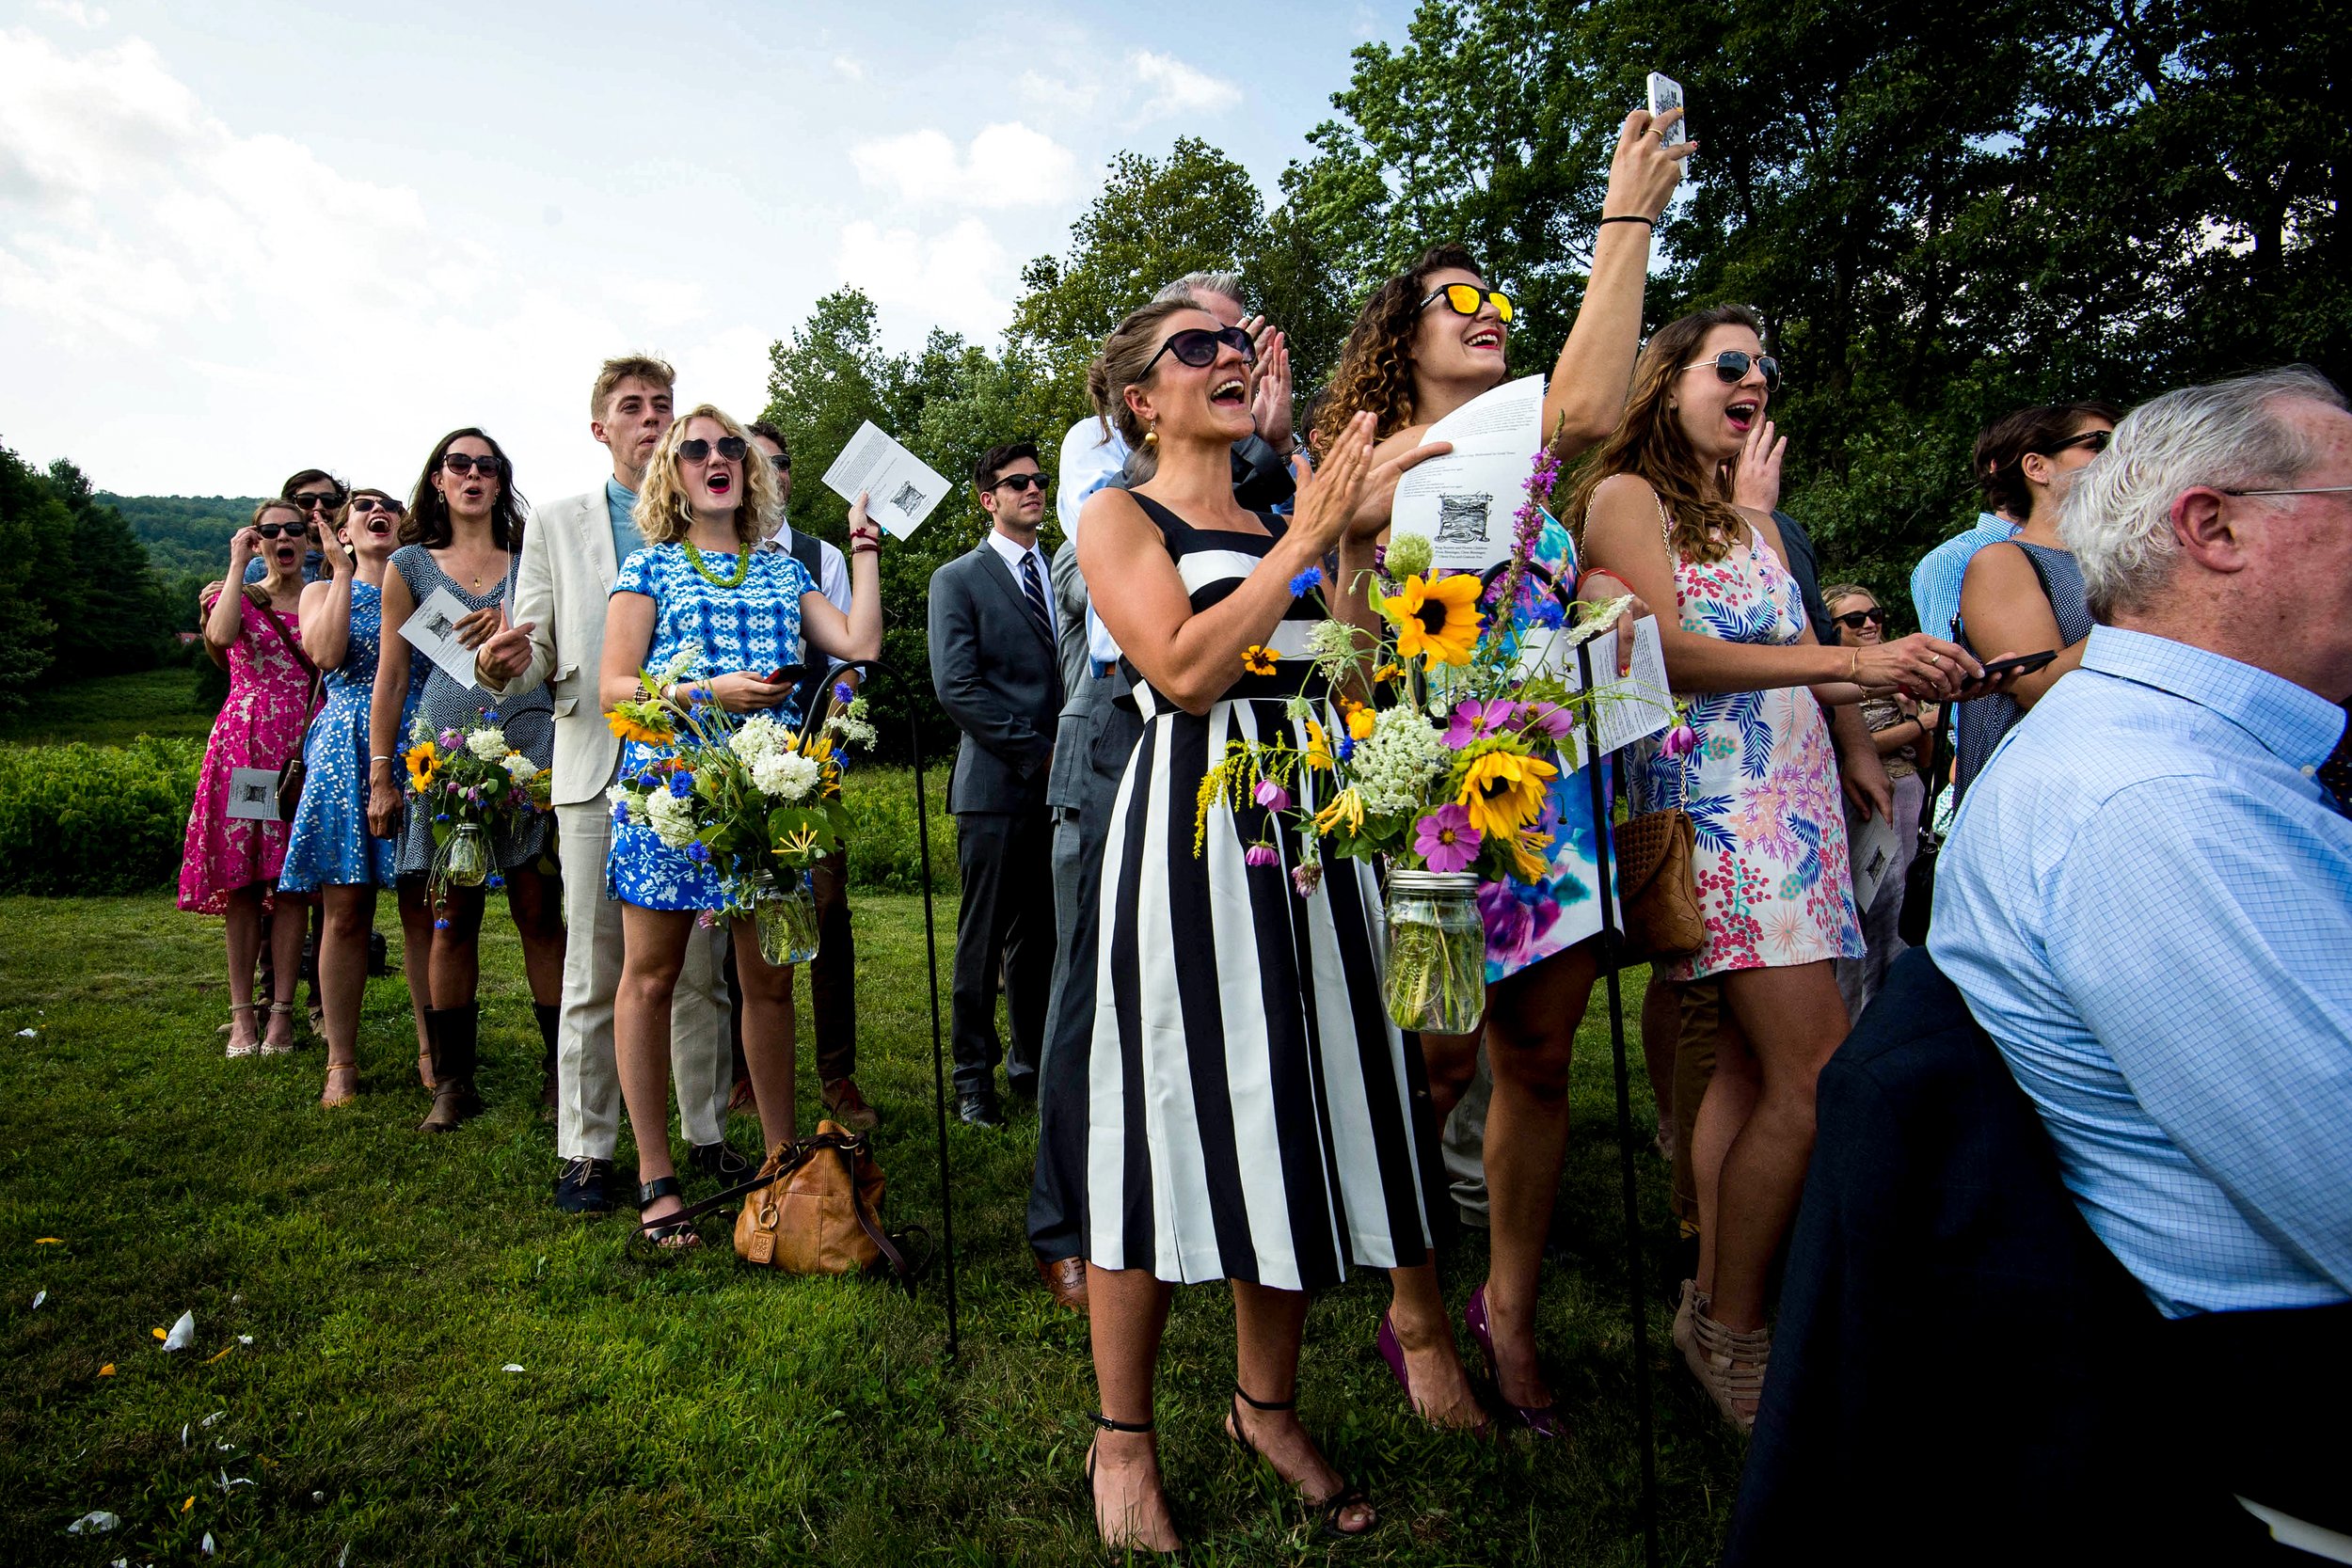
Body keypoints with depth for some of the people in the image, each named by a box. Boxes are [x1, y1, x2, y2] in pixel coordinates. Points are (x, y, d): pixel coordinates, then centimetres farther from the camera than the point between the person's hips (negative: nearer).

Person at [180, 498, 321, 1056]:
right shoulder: (236, 595, 13)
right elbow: (221, 638, -12)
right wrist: (237, 565, -6)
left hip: (304, 745, 0)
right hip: (243, 743, 0)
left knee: (289, 882, -2)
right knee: (242, 883, -1)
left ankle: (282, 1012, 2)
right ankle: (242, 1014, 4)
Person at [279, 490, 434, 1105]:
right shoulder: (322, 590, 15)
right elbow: (325, 652, -7)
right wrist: (344, 573, -2)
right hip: (347, 750, 0)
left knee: (423, 909, -1)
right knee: (346, 911, -1)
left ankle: (432, 1049, 8)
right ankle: (341, 1061, 7)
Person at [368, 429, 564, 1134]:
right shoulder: (411, 565, 13)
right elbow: (390, 677, 11)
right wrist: (380, 776, 6)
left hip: (527, 741, 0)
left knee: (538, 911, -3)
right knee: (453, 917, 2)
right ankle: (454, 1080, 10)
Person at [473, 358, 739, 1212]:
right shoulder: (556, 524, 13)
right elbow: (534, 654, 8)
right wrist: (503, 666, -16)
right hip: (598, 771, -1)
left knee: (701, 969, 4)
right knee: (594, 974, 2)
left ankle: (707, 1134, 15)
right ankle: (585, 1149, 12)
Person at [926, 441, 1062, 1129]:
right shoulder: (958, 579, 2)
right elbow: (956, 686, -8)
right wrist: (1036, 750, -11)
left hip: (1059, 784, 4)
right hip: (997, 785, -4)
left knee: (1042, 935, 9)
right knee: (984, 938, 1)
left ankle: (1033, 1065, 20)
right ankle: (974, 1076, 11)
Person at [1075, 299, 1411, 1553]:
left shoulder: (1285, 520, 18)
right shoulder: (1119, 518, 2)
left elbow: (1344, 688, 11)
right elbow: (1185, 670, -15)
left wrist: (1357, 554, 3)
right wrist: (1303, 543, -11)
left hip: (1311, 829, 6)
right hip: (1192, 825, -5)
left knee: (1300, 1120, 9)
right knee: (1172, 1126, -1)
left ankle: (1267, 1403, 27)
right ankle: (1122, 1437, 16)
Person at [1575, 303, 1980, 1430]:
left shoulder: (1753, 523, 23)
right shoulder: (1626, 495, -1)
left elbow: (1800, 674, 18)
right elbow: (1669, 651, -14)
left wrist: (1906, 675, 0)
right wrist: (1850, 660, -18)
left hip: (1797, 808, 8)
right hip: (1713, 806, -8)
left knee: (1749, 1065, 7)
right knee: (1818, 1076, -13)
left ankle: (1717, 1306, 16)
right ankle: (1729, 1325, 1)